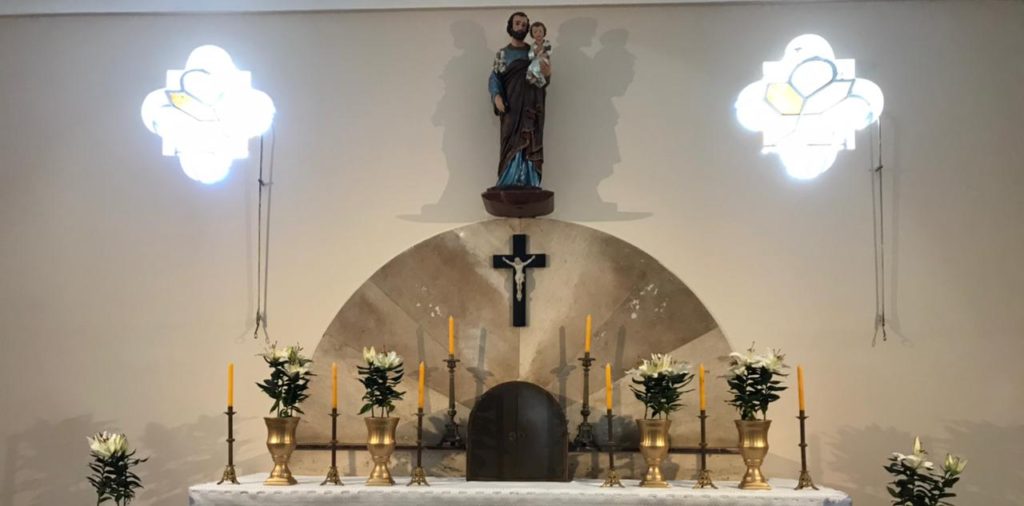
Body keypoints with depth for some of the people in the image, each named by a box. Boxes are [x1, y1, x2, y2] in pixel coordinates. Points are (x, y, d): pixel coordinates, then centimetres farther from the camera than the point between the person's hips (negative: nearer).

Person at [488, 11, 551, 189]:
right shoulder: (502, 53, 12)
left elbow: (543, 82, 10)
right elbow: (494, 78, 4)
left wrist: (547, 74, -13)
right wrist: (496, 96, -15)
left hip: (531, 107, 1)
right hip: (511, 106, -1)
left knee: (530, 143, -8)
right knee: (512, 142, -9)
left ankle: (528, 183, -10)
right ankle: (510, 183, -10)